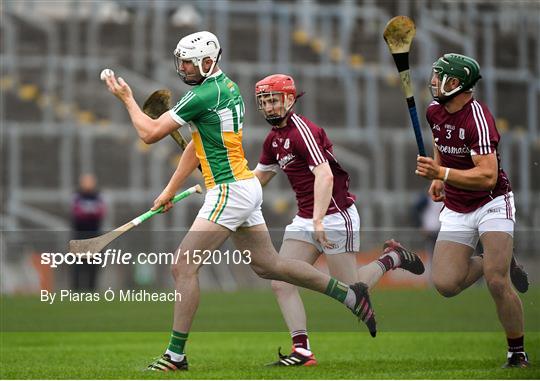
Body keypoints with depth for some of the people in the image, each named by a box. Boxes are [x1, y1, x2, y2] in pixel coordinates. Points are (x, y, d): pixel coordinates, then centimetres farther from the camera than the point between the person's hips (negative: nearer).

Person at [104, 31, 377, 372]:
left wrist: (127, 98, 2)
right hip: (247, 189, 10)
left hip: (230, 191, -10)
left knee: (184, 267, -8)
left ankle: (176, 356, -5)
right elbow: (196, 146, 21)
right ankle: (351, 295, 21)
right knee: (268, 265, 17)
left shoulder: (204, 95, -16)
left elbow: (151, 133, -13)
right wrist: (170, 191, 23)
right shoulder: (228, 87, 14)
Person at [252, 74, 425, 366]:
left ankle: (390, 259, 20)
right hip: (304, 219, 9)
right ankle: (302, 352, -7)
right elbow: (259, 177, 25)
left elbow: (324, 175, -29)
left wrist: (319, 220, -37)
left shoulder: (302, 130, -17)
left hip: (335, 216, -9)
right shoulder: (274, 138, 11)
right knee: (281, 285, -7)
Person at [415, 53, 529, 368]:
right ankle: (493, 261, 20)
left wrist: (442, 173, -38)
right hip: (456, 210, 7)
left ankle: (518, 353, -1)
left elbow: (488, 176, -30)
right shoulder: (435, 111, 2)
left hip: (492, 203, -7)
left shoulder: (477, 118, -22)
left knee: (497, 282, -19)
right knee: (446, 283, -10)